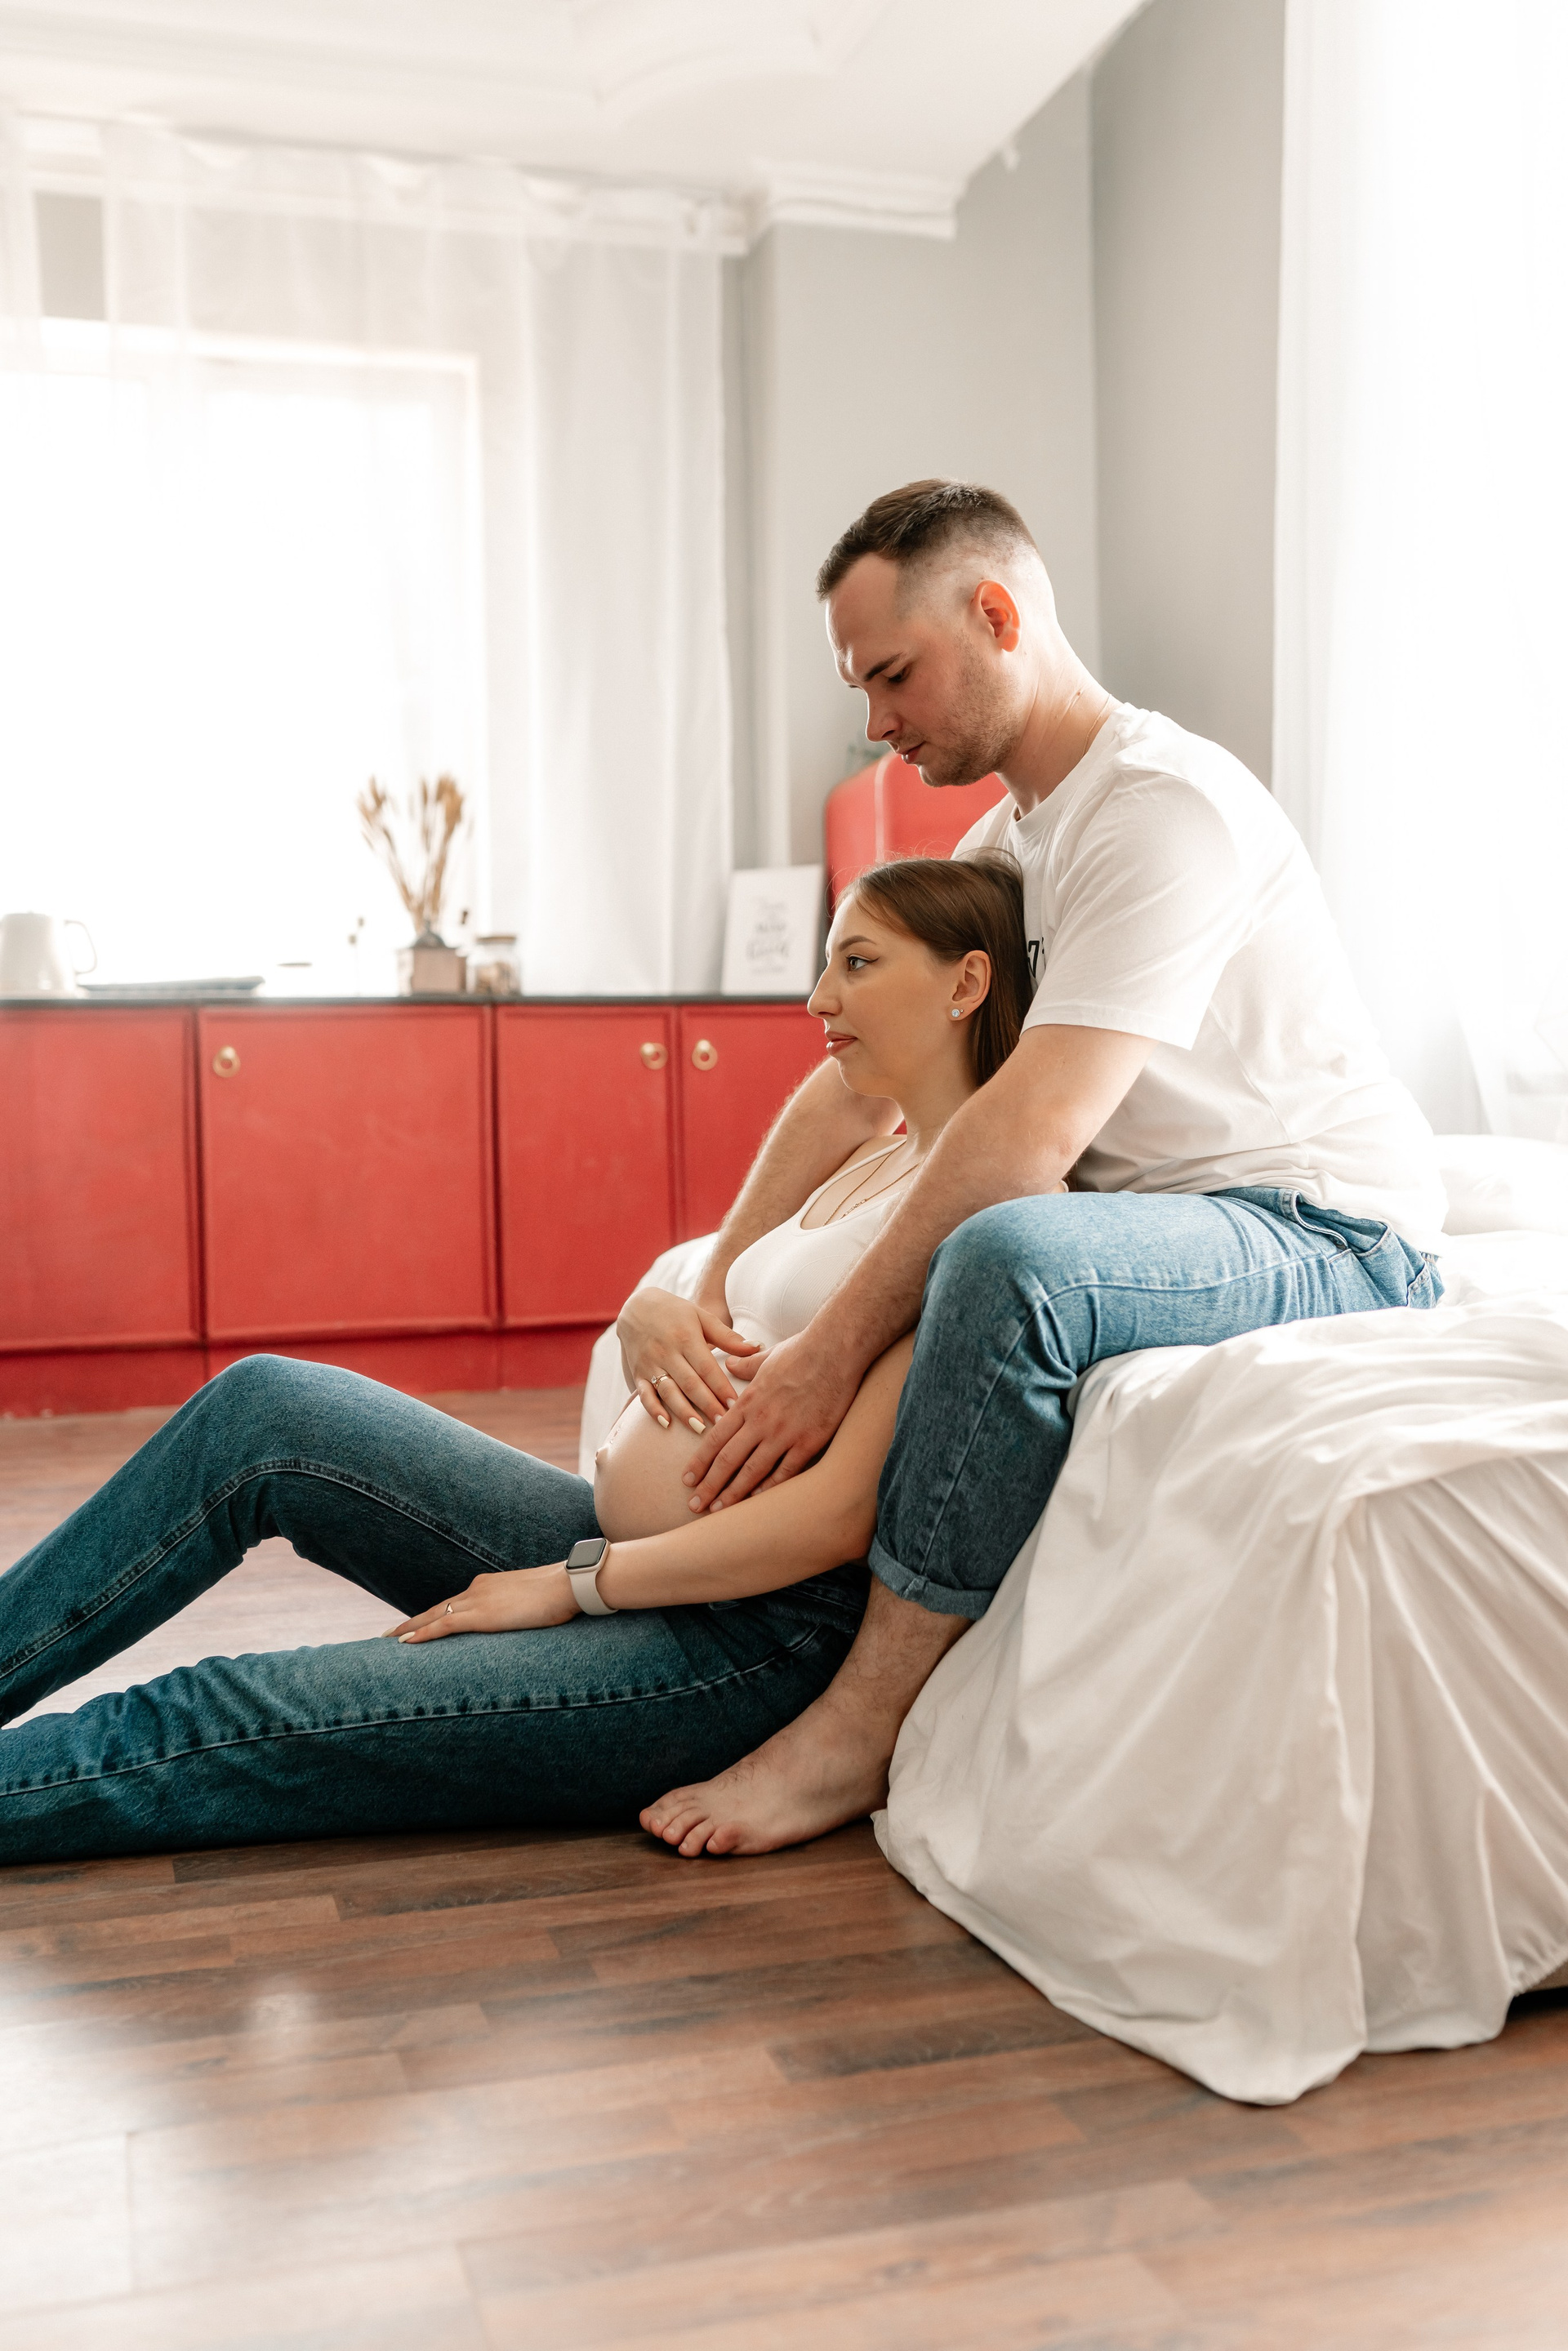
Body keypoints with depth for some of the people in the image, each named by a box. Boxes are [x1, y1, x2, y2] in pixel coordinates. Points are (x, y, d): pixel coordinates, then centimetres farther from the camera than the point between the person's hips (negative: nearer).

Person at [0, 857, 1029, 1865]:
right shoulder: (867, 1163, 15)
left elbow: (848, 1509, -21)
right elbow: (649, 1304, 18)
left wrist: (573, 1585, -15)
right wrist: (660, 1320, -8)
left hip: (753, 1637, -9)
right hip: (627, 1549, 9)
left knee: (228, 1724, -11)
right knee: (265, 1409, -1)